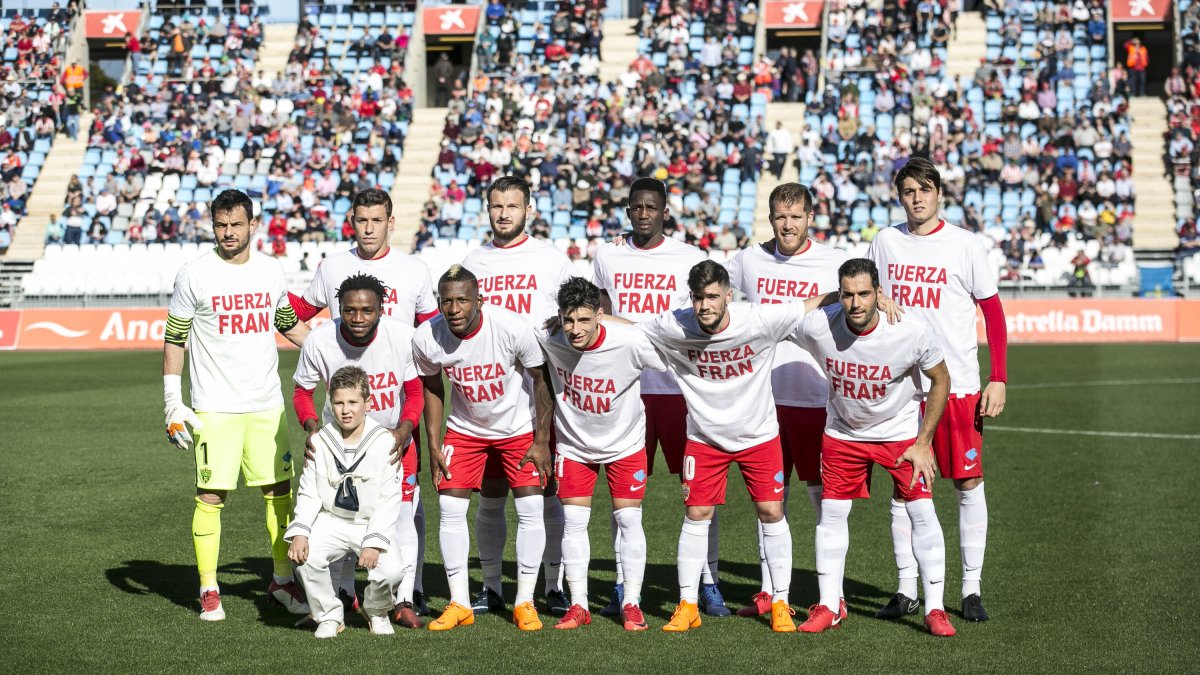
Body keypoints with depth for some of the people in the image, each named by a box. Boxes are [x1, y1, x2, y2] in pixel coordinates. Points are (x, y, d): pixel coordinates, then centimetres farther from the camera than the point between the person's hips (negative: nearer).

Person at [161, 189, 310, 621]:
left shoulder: (271, 271, 7)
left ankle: (283, 581, 18)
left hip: (266, 405, 4)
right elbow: (174, 340, 0)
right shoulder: (194, 276, -4)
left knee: (280, 491, 5)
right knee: (211, 495, -4)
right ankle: (209, 591, 7)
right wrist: (173, 403, -5)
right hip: (214, 407, -4)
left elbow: (289, 324, 23)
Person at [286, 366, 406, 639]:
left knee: (391, 570, -27)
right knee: (305, 556, -27)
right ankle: (329, 616, 0)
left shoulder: (384, 442, -8)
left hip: (373, 523, -2)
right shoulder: (320, 441, 0)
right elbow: (308, 493, 2)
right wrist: (299, 532, -15)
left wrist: (374, 542, -20)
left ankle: (376, 612, 11)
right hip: (331, 522, 2)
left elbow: (389, 499, -10)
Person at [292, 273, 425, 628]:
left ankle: (403, 600, 0)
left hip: (393, 436, -1)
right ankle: (343, 592, 24)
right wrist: (312, 427, -25)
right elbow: (302, 391, -7)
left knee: (400, 512, -8)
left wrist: (404, 430, -29)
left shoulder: (403, 336, -24)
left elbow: (416, 391, -12)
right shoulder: (319, 341, -23)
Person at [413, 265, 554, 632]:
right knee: (450, 509, -5)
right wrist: (434, 446, -2)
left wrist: (542, 441, -11)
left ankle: (525, 603, 7)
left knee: (530, 509, -6)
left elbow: (540, 379, -13)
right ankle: (459, 604, 6)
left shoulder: (513, 328, -29)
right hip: (464, 430, 2)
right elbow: (432, 388, 0)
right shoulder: (426, 338, -21)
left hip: (519, 428, -2)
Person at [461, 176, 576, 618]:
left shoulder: (552, 259, 4)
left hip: (541, 394, -2)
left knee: (546, 491, 0)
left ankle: (554, 586, 9)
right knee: (490, 495, 6)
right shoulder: (473, 262, 12)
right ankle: (491, 587, 16)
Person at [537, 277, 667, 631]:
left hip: (625, 443, -2)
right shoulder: (546, 339, -23)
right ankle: (578, 605, 11)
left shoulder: (631, 342, -29)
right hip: (574, 444, 2)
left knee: (629, 520, 0)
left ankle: (631, 604, 12)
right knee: (574, 521, 0)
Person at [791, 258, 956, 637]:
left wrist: (923, 444, -10)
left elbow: (940, 381, -11)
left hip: (901, 430, -2)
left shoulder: (913, 331, -28)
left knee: (922, 512, -8)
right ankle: (829, 607, 16)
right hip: (843, 432, 2)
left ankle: (934, 609, 4)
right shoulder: (816, 327, -26)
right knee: (832, 512, 4)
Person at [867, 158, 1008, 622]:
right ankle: (907, 589, 13)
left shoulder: (964, 245, -2)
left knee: (968, 483, 1)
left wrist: (998, 380, -7)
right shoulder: (884, 243, 7)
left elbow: (993, 313, 0)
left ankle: (971, 589, 11)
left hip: (957, 385, -2)